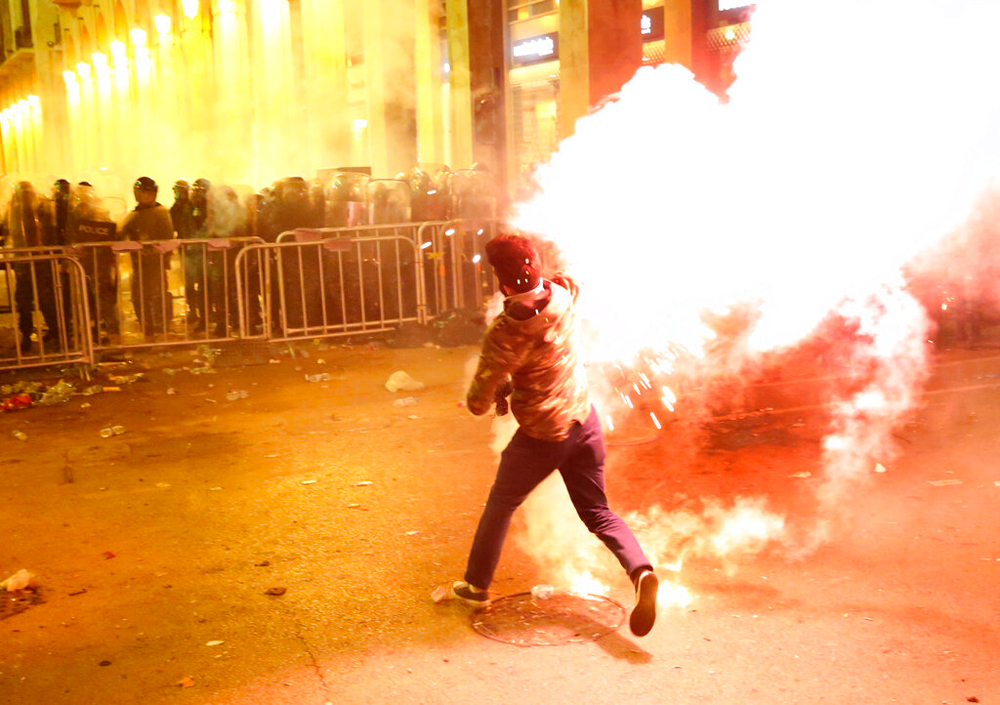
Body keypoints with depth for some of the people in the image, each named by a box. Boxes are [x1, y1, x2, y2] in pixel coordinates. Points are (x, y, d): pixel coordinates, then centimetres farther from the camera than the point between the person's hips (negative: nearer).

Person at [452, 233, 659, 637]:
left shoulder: (505, 334, -26)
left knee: (500, 506, 18)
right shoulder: (563, 296, -9)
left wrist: (501, 390, 3)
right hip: (585, 421, 5)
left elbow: (478, 404, -21)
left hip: (542, 437, -5)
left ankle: (477, 586, 33)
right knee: (598, 513, 13)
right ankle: (641, 571, -11)